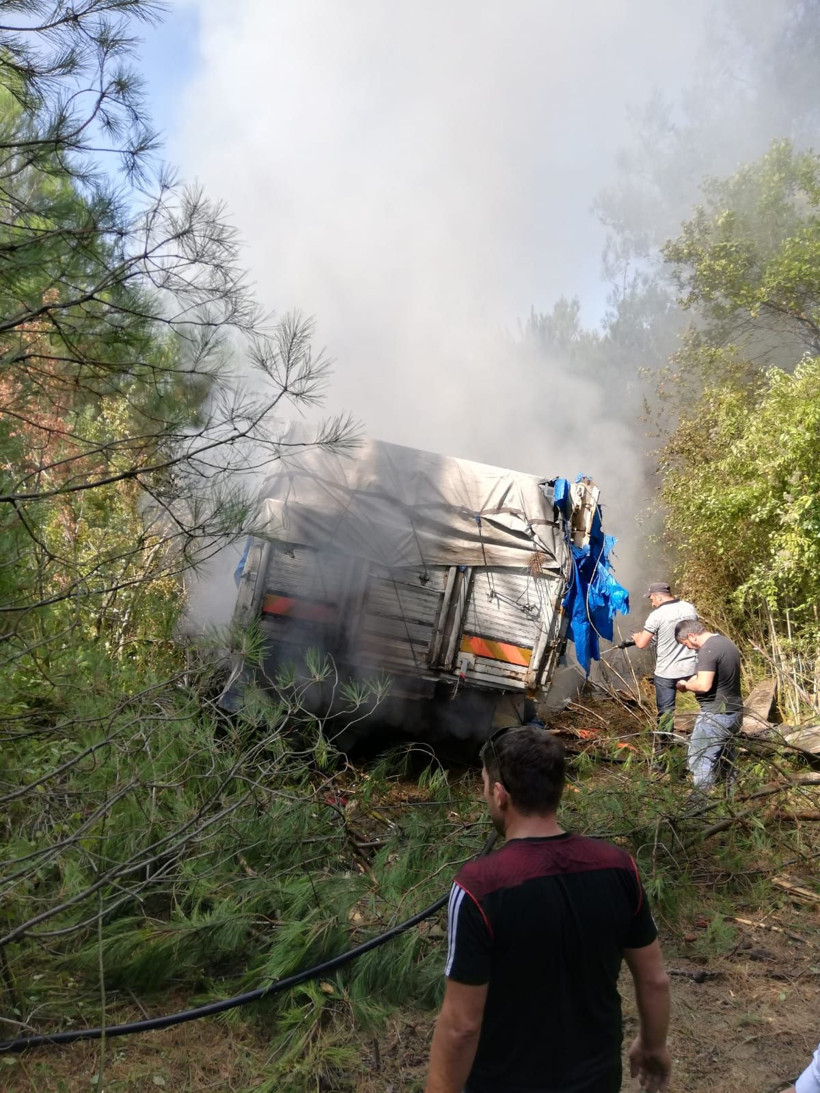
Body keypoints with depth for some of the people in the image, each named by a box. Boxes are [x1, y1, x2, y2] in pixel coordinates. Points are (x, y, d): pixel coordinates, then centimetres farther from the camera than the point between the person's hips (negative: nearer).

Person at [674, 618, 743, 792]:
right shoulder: (727, 643, 11)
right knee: (725, 758, 20)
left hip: (716, 716, -10)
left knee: (700, 760, -2)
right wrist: (696, 679, 13)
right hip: (734, 712, 10)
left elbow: (704, 685, -27)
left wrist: (686, 685, -9)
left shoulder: (708, 650, -20)